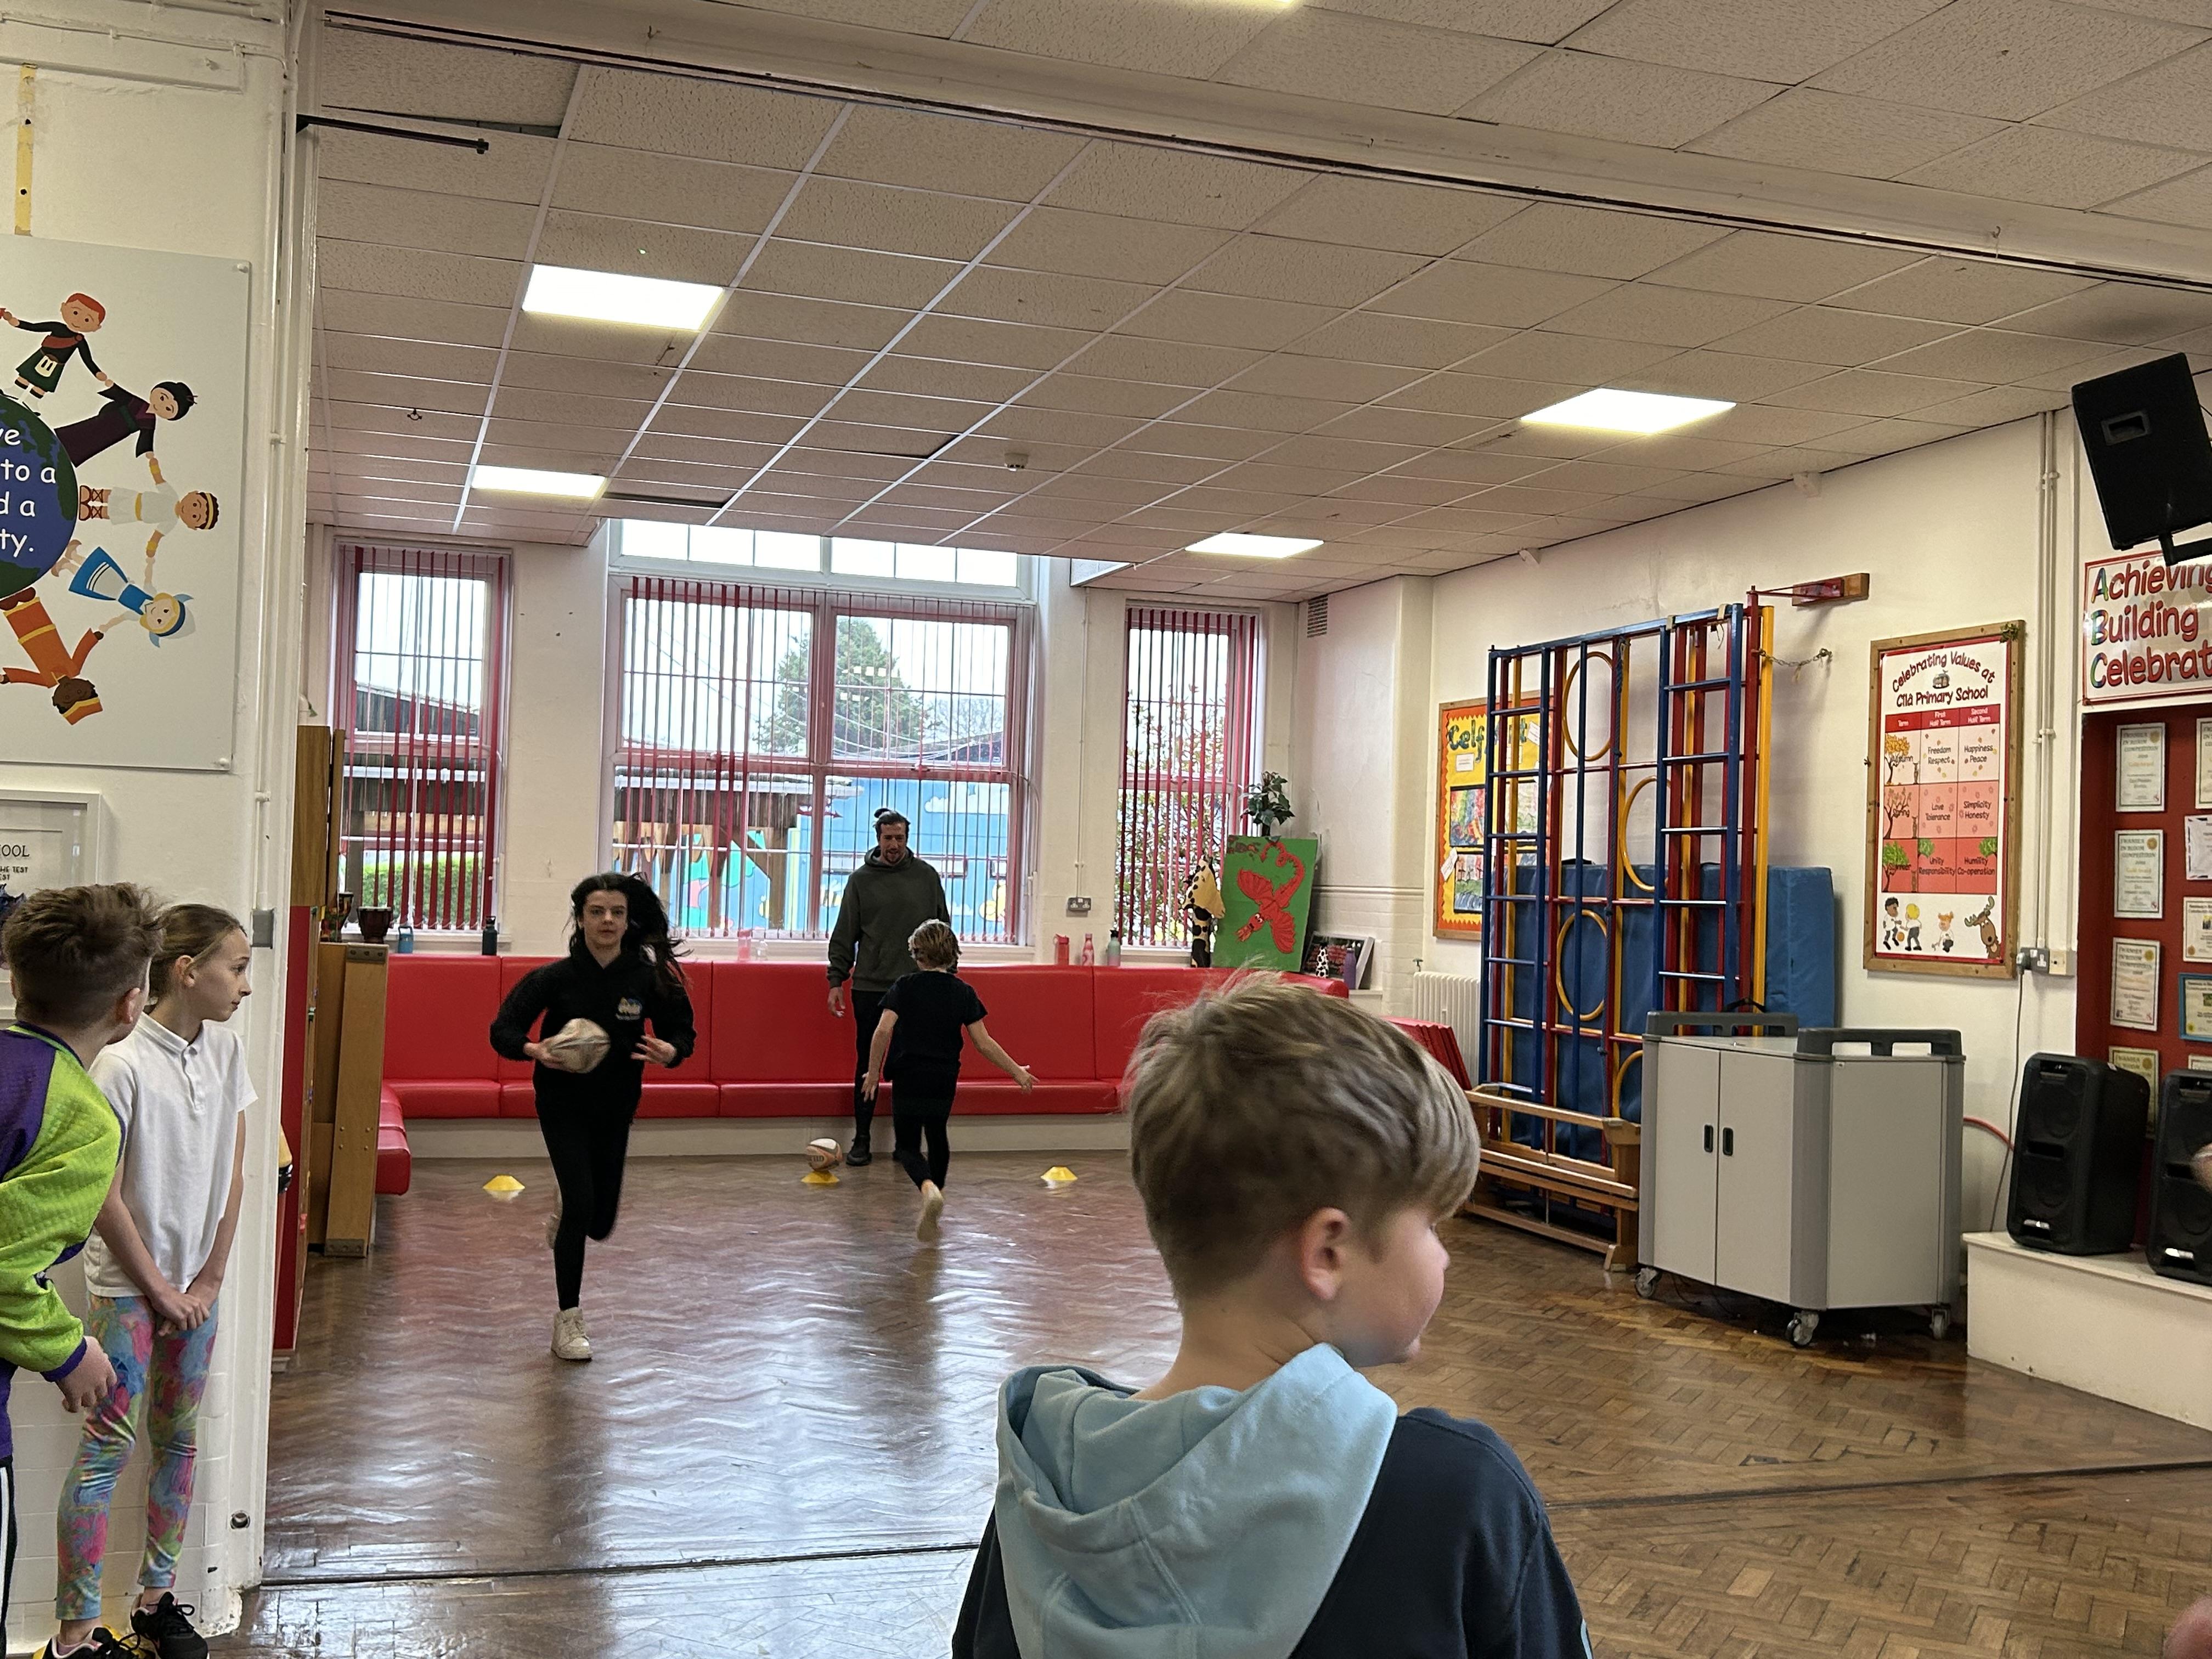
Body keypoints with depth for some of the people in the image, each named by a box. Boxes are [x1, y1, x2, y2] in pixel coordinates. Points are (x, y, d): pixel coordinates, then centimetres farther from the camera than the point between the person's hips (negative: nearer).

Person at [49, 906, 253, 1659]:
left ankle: (157, 1598, 26)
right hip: (126, 1286, -6)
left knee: (179, 1438, 13)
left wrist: (209, 1281, 1)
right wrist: (160, 1290, -9)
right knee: (108, 1445, -3)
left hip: (197, 1286, 6)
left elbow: (232, 1174, 5)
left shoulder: (225, 1050, 0)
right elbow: (105, 1199, -15)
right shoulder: (124, 1065, -19)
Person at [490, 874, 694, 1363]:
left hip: (615, 1107, 3)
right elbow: (503, 1030, -11)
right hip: (563, 1103, -2)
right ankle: (568, 1319, 3)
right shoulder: (555, 977, -16)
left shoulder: (647, 978, -12)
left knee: (600, 1222, 9)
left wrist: (669, 1052, -25)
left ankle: (561, 1222, 49)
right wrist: (537, 1051, -32)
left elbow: (682, 1032, -2)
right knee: (581, 1200, -15)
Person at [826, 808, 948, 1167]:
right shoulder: (861, 880, 5)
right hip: (869, 986, 0)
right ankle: (861, 1140, 11)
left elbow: (943, 928, 10)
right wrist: (836, 980, -1)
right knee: (867, 1064, 3)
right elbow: (844, 935, 6)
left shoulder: (926, 877, 5)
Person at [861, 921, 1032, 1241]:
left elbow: (883, 1031, -15)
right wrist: (1017, 1072, 6)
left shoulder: (904, 986, -5)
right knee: (937, 1137, 23)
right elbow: (984, 1043, -3)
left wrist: (873, 1072, -4)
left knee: (908, 1147, 0)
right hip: (945, 1079, 3)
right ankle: (935, 1189, 31)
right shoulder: (963, 993, 0)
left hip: (909, 1078, -2)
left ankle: (929, 1189, -28)